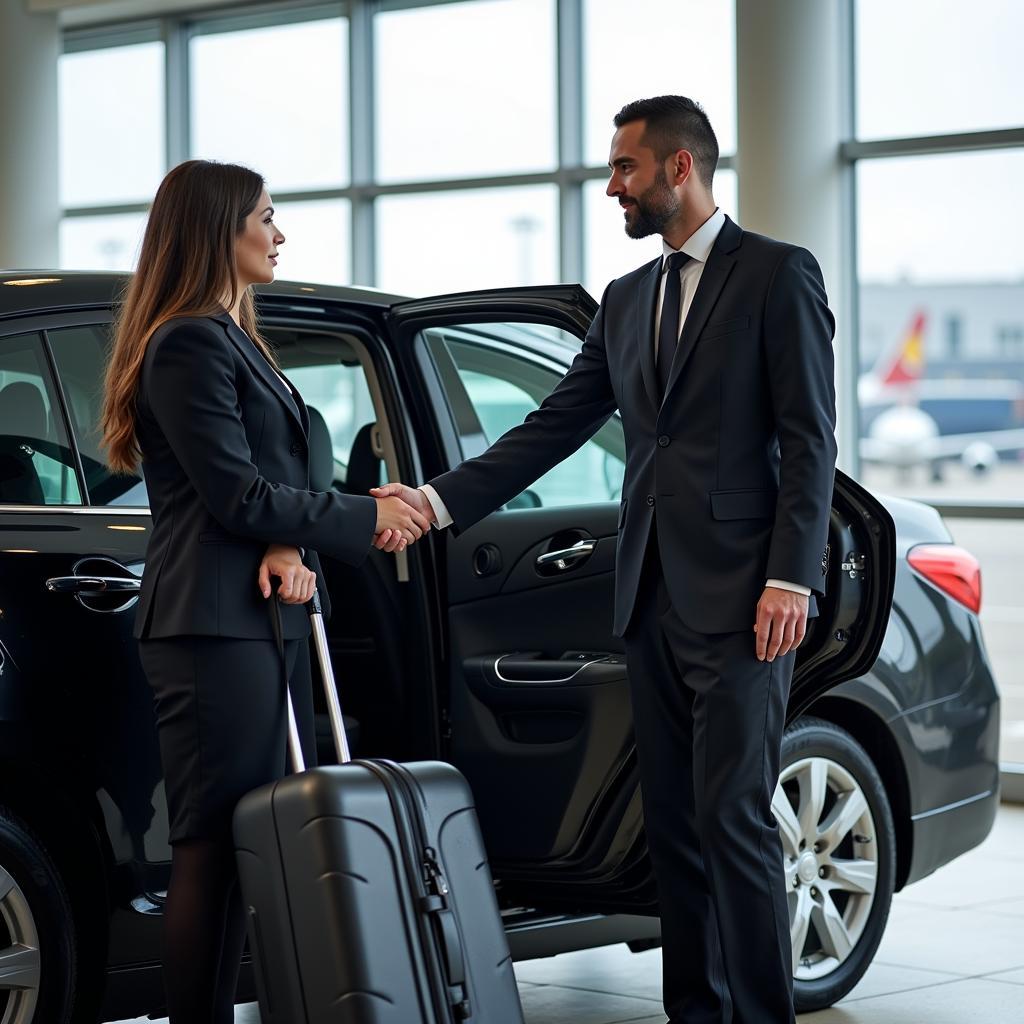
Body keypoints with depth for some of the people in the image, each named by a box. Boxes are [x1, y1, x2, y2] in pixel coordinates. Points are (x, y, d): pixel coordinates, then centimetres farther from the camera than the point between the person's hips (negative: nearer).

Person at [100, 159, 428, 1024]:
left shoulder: (236, 339, 20)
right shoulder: (188, 344, -11)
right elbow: (237, 496, -15)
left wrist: (287, 546, -7)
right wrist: (364, 518, -6)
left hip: (267, 621, 10)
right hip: (214, 627, -10)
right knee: (215, 850, -8)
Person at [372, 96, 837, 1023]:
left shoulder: (779, 275, -2)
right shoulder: (627, 300, 18)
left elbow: (809, 439, -8)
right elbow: (554, 427, 14)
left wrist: (791, 579, -16)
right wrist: (440, 501, 4)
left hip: (739, 598, -7)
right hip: (653, 598, 7)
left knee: (734, 819, -9)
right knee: (673, 821, 9)